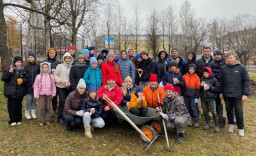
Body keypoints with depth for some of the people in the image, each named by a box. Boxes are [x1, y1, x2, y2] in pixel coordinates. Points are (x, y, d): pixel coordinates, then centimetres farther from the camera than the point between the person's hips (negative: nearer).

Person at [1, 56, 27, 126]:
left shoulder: (23, 70, 5)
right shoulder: (9, 69, -1)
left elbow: (26, 79, 12)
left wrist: (23, 80, -10)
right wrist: (9, 72, -19)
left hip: (20, 92, 2)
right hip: (11, 92, -2)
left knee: (19, 106, 9)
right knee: (12, 106, 0)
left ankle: (18, 120, 22)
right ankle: (12, 121, 12)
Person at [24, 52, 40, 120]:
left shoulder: (38, 66, 0)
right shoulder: (26, 66, 3)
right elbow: (24, 75, 6)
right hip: (28, 86, 0)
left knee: (34, 99, 8)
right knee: (28, 99, 1)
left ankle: (33, 113, 21)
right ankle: (27, 113, 17)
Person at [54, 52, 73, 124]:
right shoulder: (60, 66, 0)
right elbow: (55, 75, 0)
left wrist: (70, 82, -10)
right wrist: (61, 80, -13)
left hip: (69, 87, 3)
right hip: (60, 87, -3)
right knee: (62, 101, -9)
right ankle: (60, 117, 5)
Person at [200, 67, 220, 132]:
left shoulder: (214, 79, -6)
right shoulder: (202, 79, 4)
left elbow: (218, 88, -7)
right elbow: (198, 88, 10)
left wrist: (210, 87, -17)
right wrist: (201, 86, -10)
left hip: (211, 98, -4)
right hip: (203, 98, 4)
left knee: (214, 112, -3)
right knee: (205, 111, 13)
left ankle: (217, 125, 11)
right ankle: (207, 123, 30)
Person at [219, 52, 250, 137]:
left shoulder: (241, 68, -5)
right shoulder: (223, 68, 1)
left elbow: (246, 81, -5)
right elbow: (220, 81, 6)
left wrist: (245, 94, -9)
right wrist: (220, 92, 5)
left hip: (238, 95, -2)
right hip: (227, 94, 2)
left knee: (239, 111, 5)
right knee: (229, 110, 15)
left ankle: (241, 128, 22)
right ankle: (231, 124, 34)